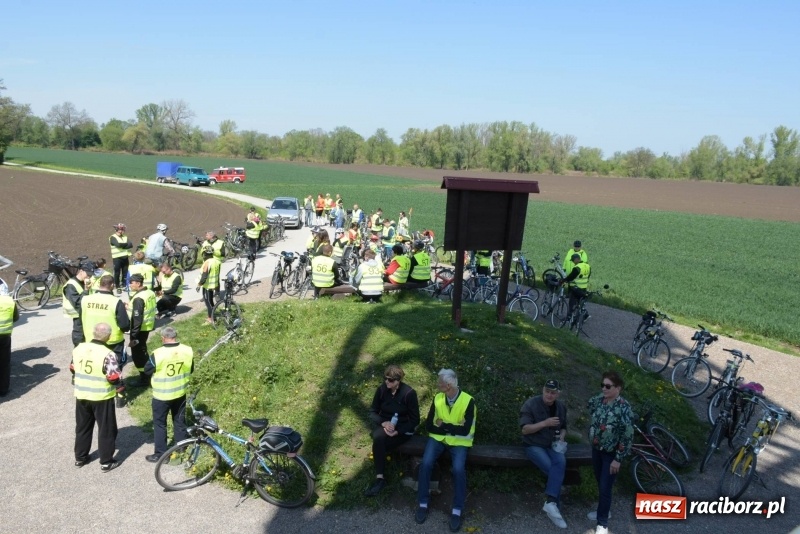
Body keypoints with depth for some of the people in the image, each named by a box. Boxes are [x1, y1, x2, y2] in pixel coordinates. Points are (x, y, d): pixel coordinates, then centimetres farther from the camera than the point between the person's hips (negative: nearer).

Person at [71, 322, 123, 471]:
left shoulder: (78, 348, -3)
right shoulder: (107, 354, -23)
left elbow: (73, 369, 10)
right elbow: (115, 378, -21)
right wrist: (121, 390, -2)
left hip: (81, 396, 6)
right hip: (102, 398, -6)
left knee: (82, 427, 22)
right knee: (106, 429, 8)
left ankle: (80, 458, 34)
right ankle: (106, 462, 15)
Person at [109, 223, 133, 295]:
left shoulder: (125, 237, 16)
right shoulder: (113, 237, -1)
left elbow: (131, 245, 1)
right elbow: (118, 244, -19)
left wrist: (122, 245, -12)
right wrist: (126, 244, -6)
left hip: (125, 257, 5)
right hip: (117, 258, -5)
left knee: (125, 273, 6)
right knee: (117, 273, -1)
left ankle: (124, 285, 19)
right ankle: (117, 287, 7)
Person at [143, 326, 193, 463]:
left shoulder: (158, 354, -22)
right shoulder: (188, 351, -9)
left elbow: (147, 371, -7)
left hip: (161, 395, -4)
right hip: (180, 393, 4)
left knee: (159, 423, 11)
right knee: (179, 420, 18)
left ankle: (160, 454, 17)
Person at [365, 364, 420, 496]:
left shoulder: (409, 393, -16)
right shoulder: (381, 389, -6)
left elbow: (415, 420, -11)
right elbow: (373, 412, 3)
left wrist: (397, 431, -22)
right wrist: (383, 423, -18)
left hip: (402, 429, -3)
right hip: (383, 425, 3)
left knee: (378, 443, -30)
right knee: (378, 437, -33)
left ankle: (380, 478, -14)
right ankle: (380, 478, -27)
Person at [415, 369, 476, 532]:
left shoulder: (468, 401, -14)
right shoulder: (437, 398, -3)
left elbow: (465, 430, -19)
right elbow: (429, 426, -4)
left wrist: (444, 425, -12)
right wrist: (452, 429, -14)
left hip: (459, 442, -3)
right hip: (438, 438, 3)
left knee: (458, 469, -28)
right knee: (426, 463, -23)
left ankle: (457, 510, -9)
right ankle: (422, 504, -5)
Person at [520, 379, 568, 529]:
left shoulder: (561, 407, 6)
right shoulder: (531, 404, -13)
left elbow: (563, 427, 21)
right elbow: (525, 429, -16)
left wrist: (561, 437, -2)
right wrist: (545, 423, -25)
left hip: (552, 445, 4)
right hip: (534, 445, -4)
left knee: (561, 462, -29)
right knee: (553, 469, -28)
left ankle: (550, 502, -30)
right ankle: (554, 504, -14)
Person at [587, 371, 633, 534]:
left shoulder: (624, 408, -25)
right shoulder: (597, 400, -7)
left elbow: (627, 436, -20)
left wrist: (618, 459, -17)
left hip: (611, 453, -6)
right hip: (596, 449, 6)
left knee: (605, 488, 3)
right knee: (600, 483, 21)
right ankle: (603, 510, 43)